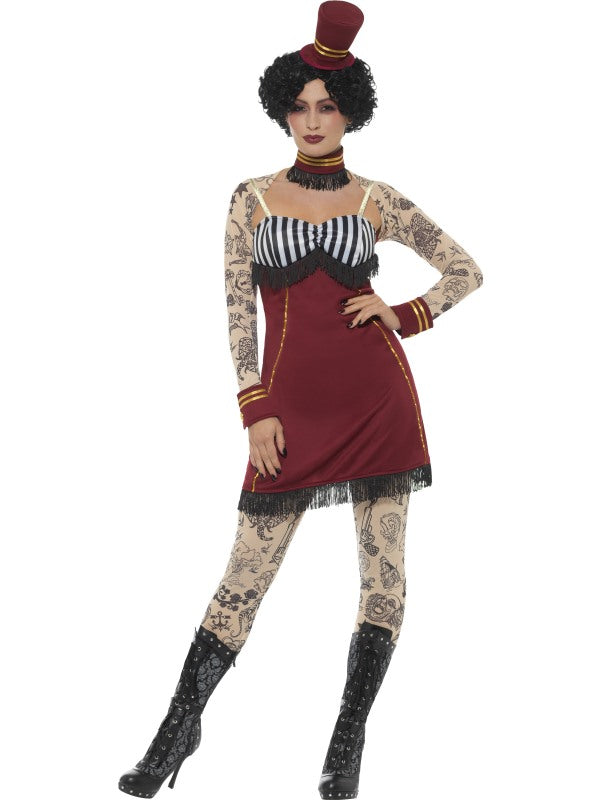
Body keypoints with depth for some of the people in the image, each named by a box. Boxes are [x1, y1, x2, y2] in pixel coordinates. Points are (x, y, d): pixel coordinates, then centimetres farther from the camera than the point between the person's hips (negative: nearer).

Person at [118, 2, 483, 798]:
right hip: (293, 410, 0)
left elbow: (467, 270, 12)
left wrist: (405, 316, -3)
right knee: (246, 574, 0)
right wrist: (255, 413, -4)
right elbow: (239, 311, 3)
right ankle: (180, 725, 14)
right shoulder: (252, 198, 6)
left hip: (379, 401, 1)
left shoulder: (376, 199, 6)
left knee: (385, 571, 1)